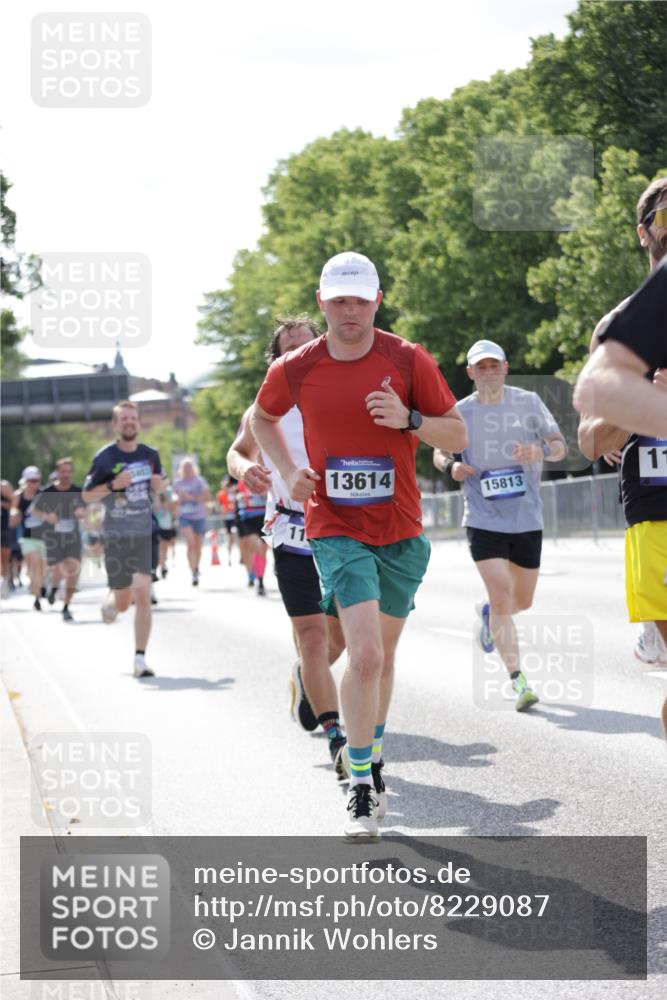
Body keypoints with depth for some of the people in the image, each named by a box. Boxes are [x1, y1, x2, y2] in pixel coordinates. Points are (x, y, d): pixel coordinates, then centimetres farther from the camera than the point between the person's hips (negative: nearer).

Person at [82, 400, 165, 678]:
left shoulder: (150, 454, 5)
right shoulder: (104, 457, -5)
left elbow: (161, 483, 22)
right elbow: (87, 496, -2)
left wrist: (160, 484, -3)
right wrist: (113, 485, -18)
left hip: (146, 533, 1)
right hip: (116, 537, -1)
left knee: (143, 597, -10)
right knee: (122, 602, 6)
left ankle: (140, 658, -5)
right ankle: (110, 601, 45)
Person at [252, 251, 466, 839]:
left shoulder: (409, 361, -4)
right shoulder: (296, 369, -3)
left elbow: (457, 436, 1)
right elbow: (262, 418, 19)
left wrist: (409, 420, -18)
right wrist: (288, 472, 4)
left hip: (401, 531, 2)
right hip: (336, 530, -2)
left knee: (382, 655, 14)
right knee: (365, 655, -17)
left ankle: (373, 762, 35)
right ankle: (360, 789, -8)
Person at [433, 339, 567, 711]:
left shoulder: (529, 402, -1)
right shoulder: (460, 412, -1)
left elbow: (561, 447, 1)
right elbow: (439, 452, 12)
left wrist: (542, 450, -22)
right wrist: (451, 465, -12)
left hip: (527, 517, 2)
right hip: (484, 520, -2)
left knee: (522, 601, 13)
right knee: (502, 597, -14)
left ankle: (488, 613, 49)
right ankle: (519, 682, -12)